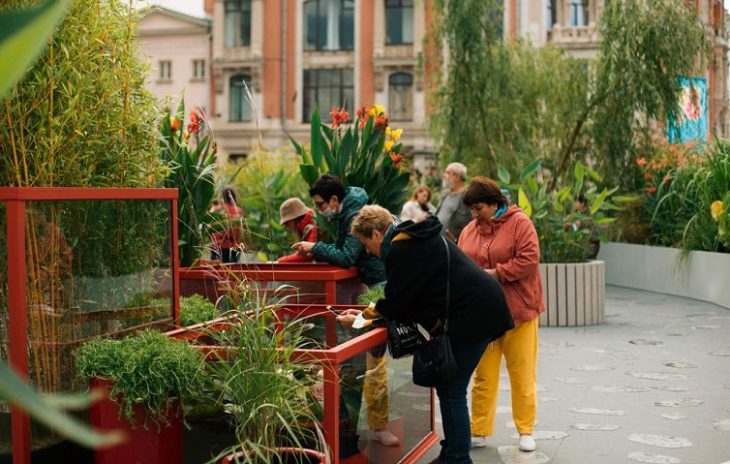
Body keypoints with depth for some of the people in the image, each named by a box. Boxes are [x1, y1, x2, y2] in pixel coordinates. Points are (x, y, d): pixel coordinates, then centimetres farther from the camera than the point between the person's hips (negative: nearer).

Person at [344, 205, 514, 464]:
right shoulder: (415, 239, 19)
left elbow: (397, 302, -11)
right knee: (450, 388, 15)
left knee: (451, 391, -4)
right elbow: (408, 296, 23)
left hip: (472, 315, -11)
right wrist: (369, 313, 19)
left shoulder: (401, 248, -13)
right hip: (479, 309, 11)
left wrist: (361, 317, 3)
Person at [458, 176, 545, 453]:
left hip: (518, 311, -4)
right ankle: (479, 432, 16)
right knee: (483, 376, 8)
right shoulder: (469, 230, 8)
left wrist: (496, 273, -18)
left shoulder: (519, 223, -7)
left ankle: (525, 431, 18)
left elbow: (529, 260, -16)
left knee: (522, 375, 5)